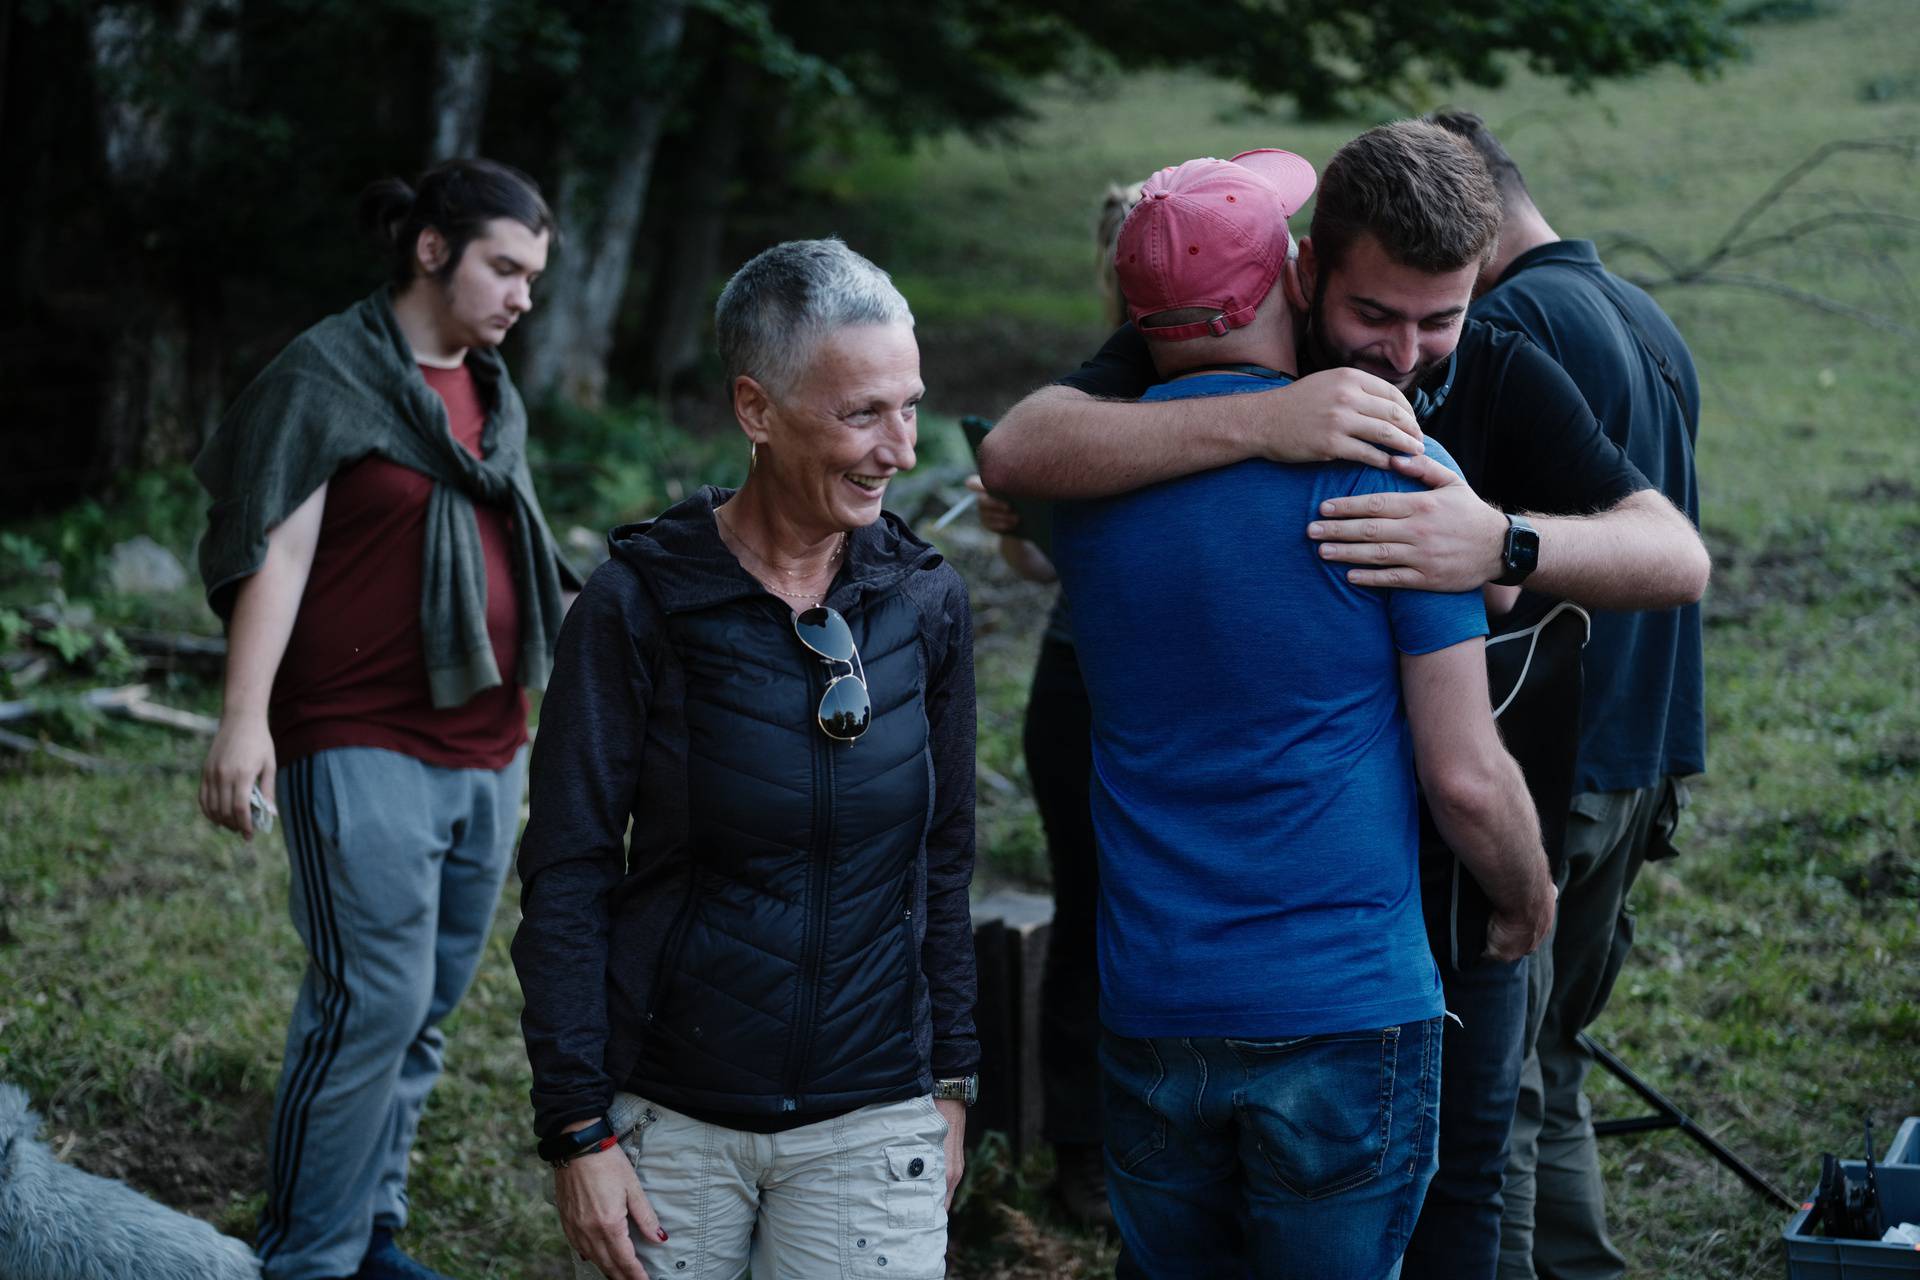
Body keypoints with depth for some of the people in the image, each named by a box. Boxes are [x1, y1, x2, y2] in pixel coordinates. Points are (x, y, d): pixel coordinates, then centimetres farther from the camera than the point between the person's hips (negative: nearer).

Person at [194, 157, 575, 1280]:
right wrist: (245, 718, -19)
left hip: (482, 753, 8)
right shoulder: (330, 375, -6)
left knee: (424, 1014, 10)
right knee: (373, 1002, -11)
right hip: (365, 747, -7)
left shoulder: (496, 397, 16)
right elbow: (276, 554, -12)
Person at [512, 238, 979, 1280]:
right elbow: (567, 875, -6)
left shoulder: (926, 602, 1)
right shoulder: (640, 603, -8)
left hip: (872, 1126, 2)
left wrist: (950, 1080, 11)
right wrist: (577, 1128, -9)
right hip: (671, 1120, -2)